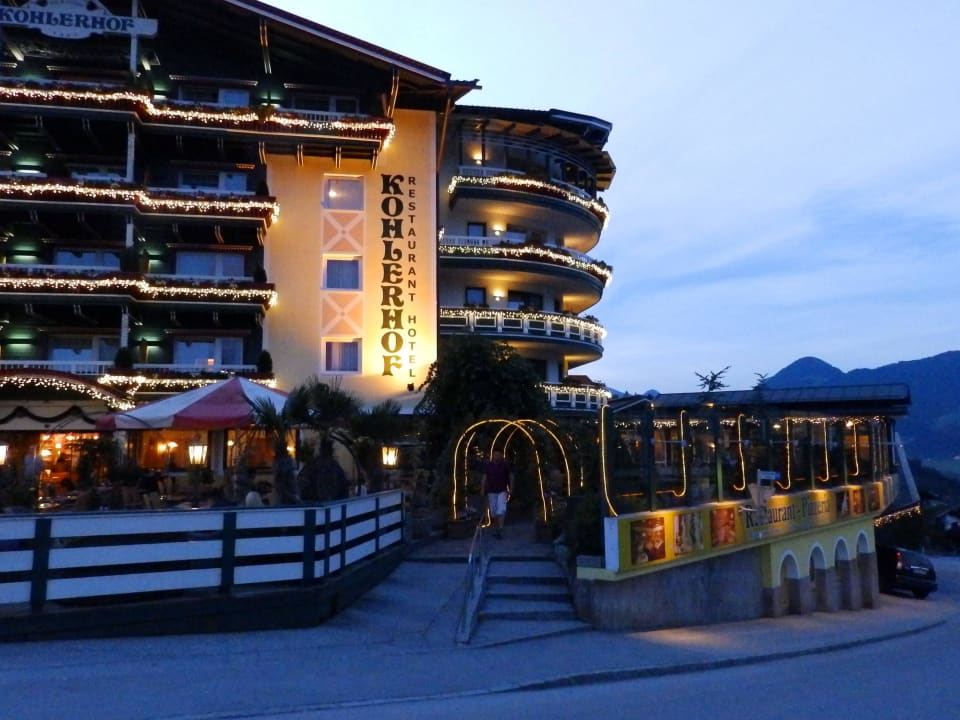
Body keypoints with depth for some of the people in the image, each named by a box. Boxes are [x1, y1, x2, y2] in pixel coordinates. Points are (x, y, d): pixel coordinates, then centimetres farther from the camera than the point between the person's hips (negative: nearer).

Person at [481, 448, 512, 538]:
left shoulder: (505, 465, -1)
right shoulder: (488, 466, 2)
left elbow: (511, 476, 5)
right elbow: (484, 478, 1)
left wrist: (510, 488, -1)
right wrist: (482, 490, -6)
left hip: (502, 491, -2)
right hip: (491, 491, 2)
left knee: (501, 509, -16)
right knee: (493, 511, 5)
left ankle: (500, 529, -20)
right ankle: (495, 529, 19)